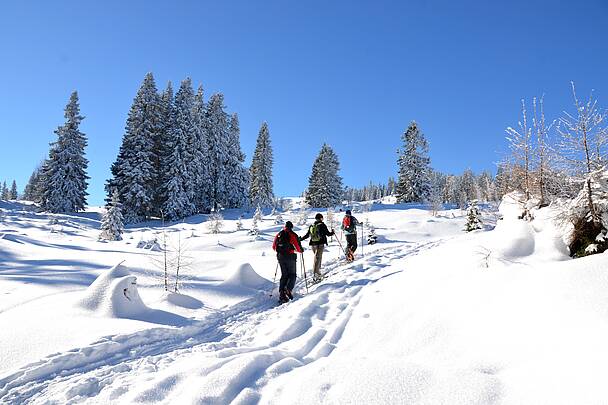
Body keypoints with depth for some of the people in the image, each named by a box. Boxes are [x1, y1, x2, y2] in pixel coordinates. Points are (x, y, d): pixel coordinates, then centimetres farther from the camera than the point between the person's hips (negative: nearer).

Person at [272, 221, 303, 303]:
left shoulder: (278, 234, 8)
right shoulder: (293, 235, -7)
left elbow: (274, 247, 14)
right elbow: (298, 248, -10)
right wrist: (301, 250, 12)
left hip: (280, 257, 4)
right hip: (290, 257, -4)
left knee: (284, 275, 14)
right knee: (292, 275, 7)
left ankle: (281, 293, 3)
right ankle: (288, 289, -16)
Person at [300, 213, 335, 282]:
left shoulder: (311, 226, 8)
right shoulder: (322, 225, -4)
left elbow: (307, 235, 7)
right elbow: (328, 234, 1)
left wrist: (300, 239, 18)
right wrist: (333, 232, 21)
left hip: (313, 244, 5)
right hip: (320, 244, -5)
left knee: (318, 258, 18)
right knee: (317, 259, -8)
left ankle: (318, 273, 25)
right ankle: (314, 275, -18)